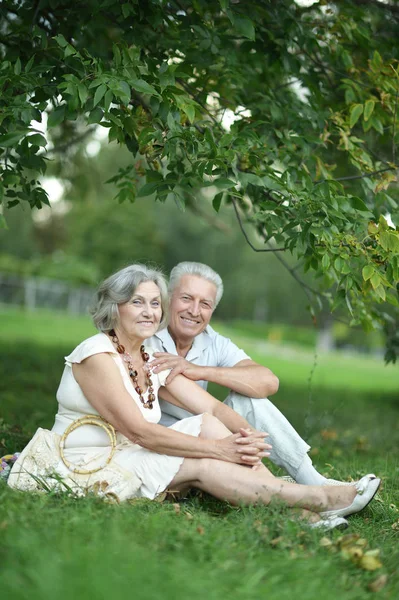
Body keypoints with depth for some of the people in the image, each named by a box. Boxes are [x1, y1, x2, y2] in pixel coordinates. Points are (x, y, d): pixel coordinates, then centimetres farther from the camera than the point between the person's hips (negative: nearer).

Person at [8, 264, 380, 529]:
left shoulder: (154, 360, 9)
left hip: (130, 457, 8)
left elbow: (212, 407, 3)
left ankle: (299, 513, -21)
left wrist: (246, 435, -19)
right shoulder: (97, 355, -16)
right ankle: (319, 499, -24)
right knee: (201, 465, -24)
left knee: (208, 425, -13)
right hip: (87, 466, -7)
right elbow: (138, 430, -24)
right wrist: (219, 448, -25)